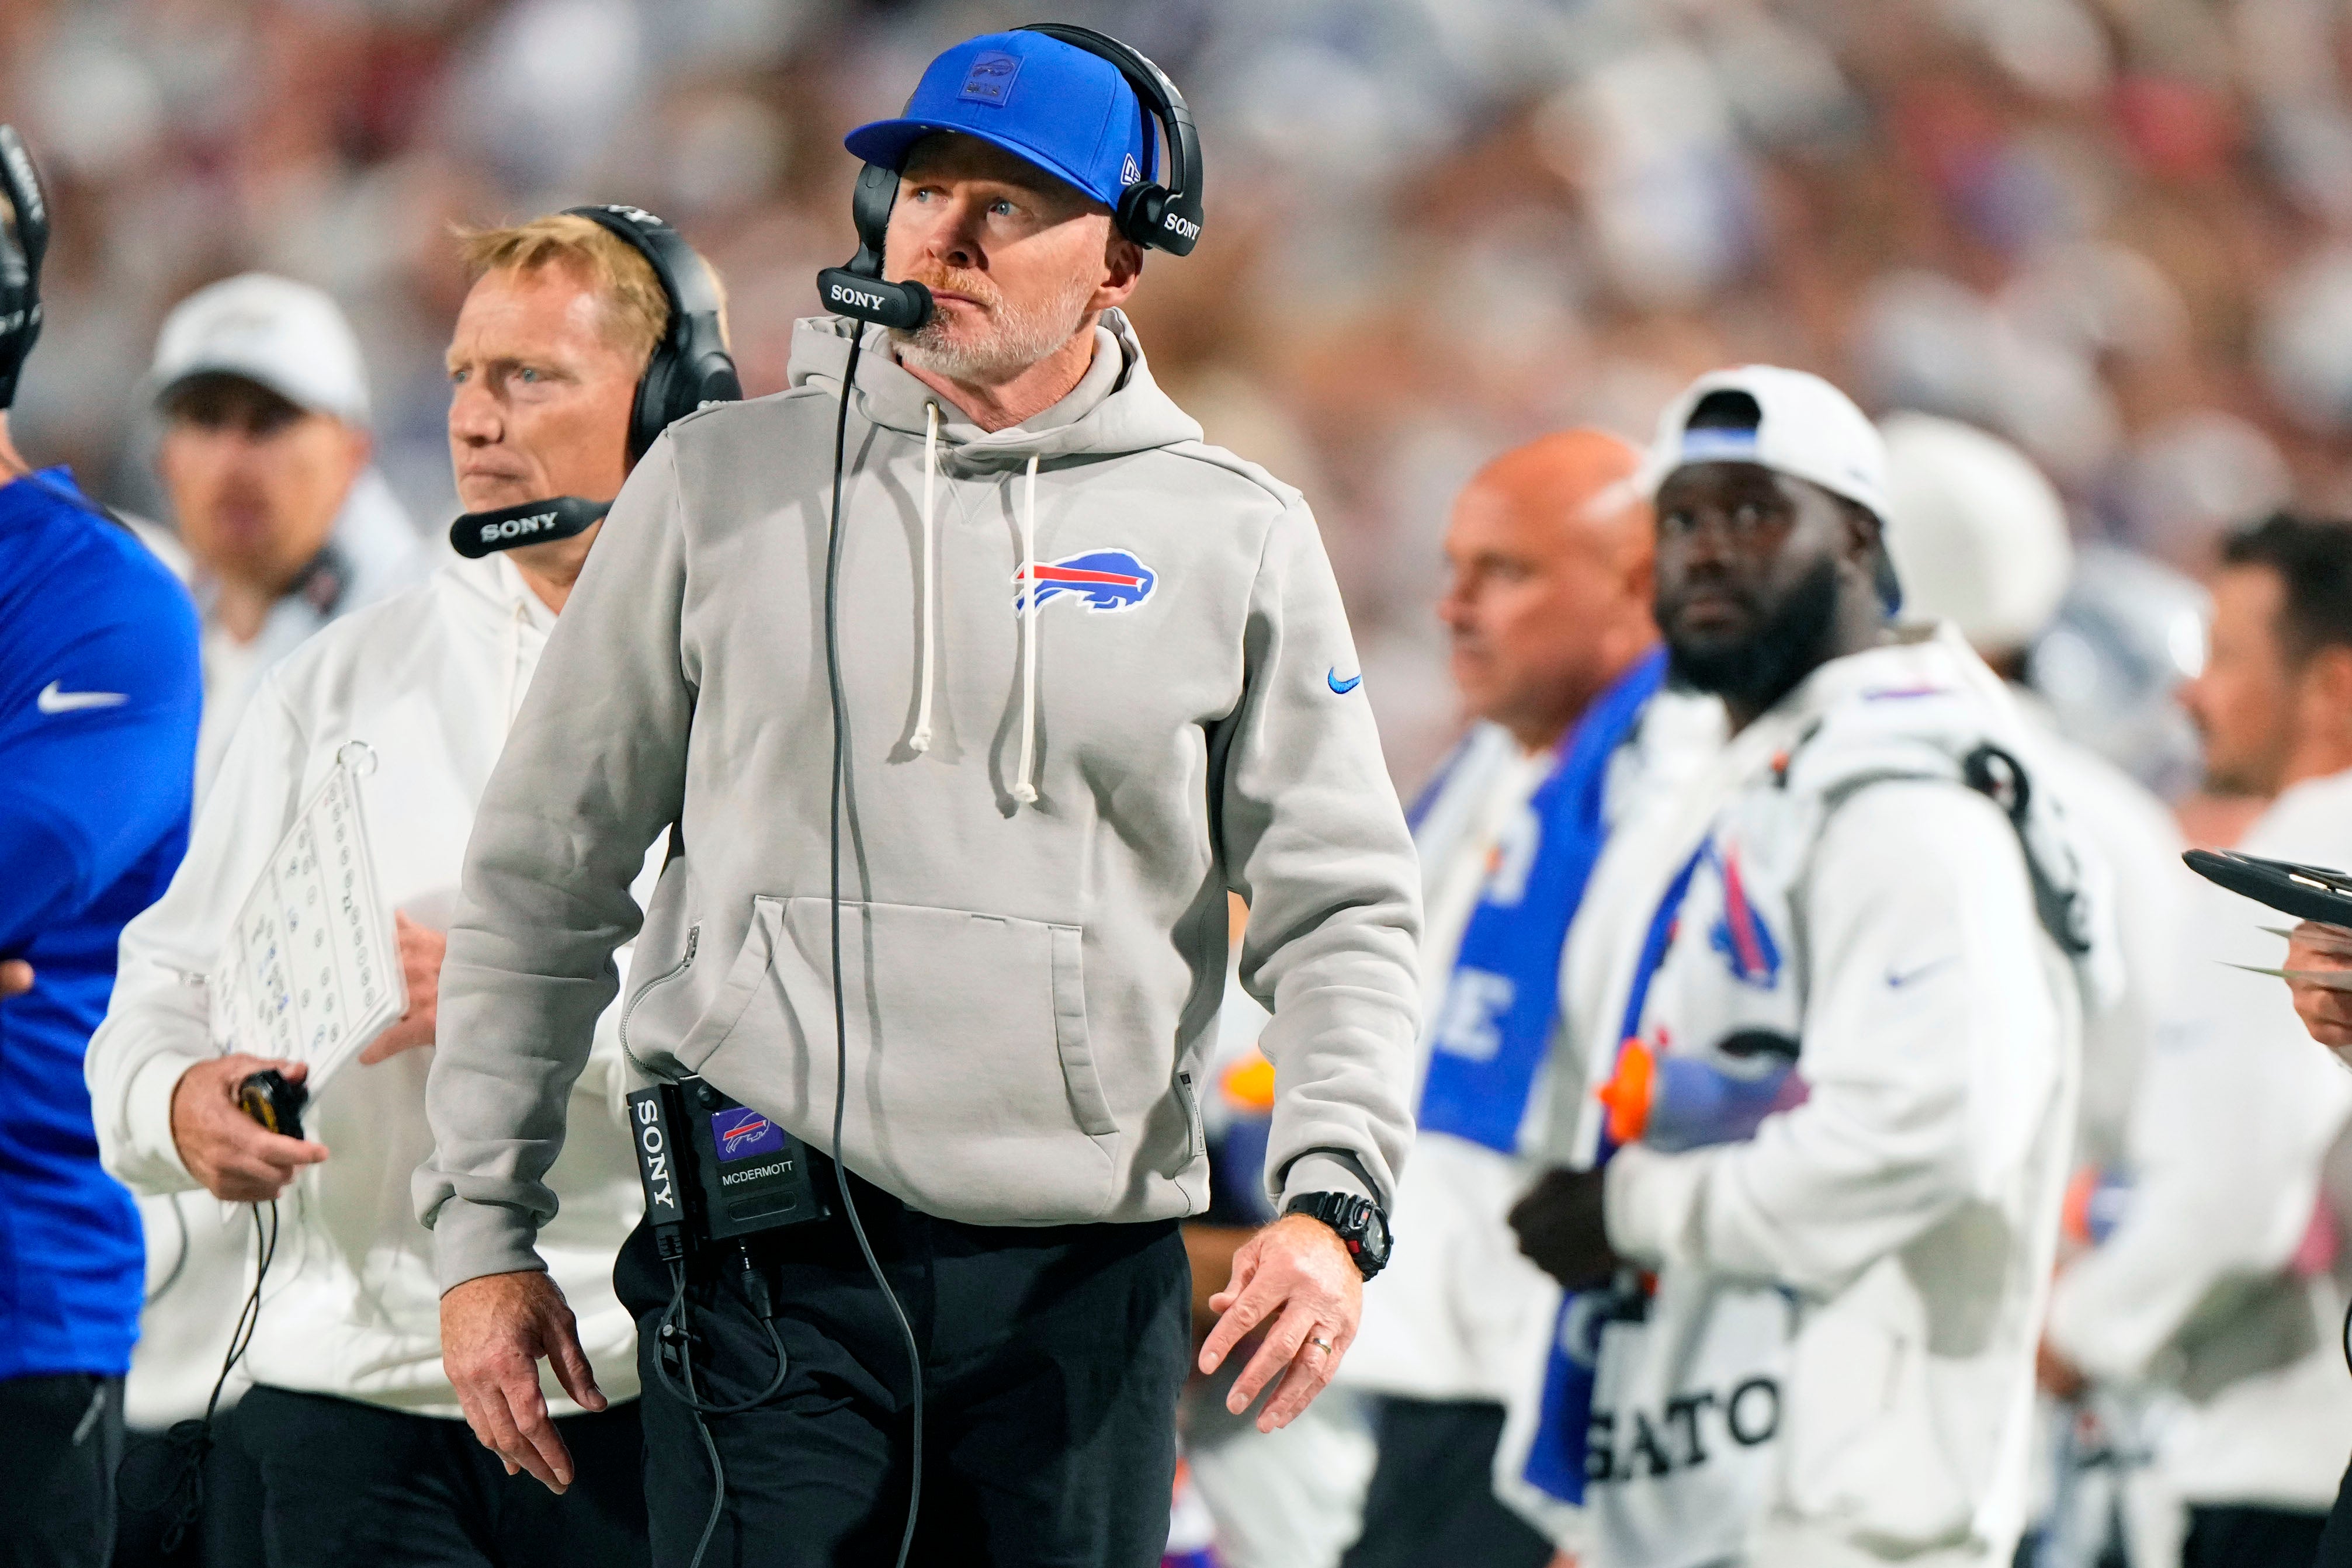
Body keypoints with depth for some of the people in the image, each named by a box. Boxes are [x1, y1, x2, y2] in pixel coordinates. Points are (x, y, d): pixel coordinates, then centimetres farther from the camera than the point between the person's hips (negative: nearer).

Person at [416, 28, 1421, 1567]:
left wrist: (1332, 1200, -12)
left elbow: (1343, 907, 5)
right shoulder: (722, 484, 6)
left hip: (1087, 1273, 1)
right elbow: (544, 873, 11)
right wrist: (484, 1223, 6)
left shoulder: (1238, 537, 7)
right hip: (768, 1261, -1)